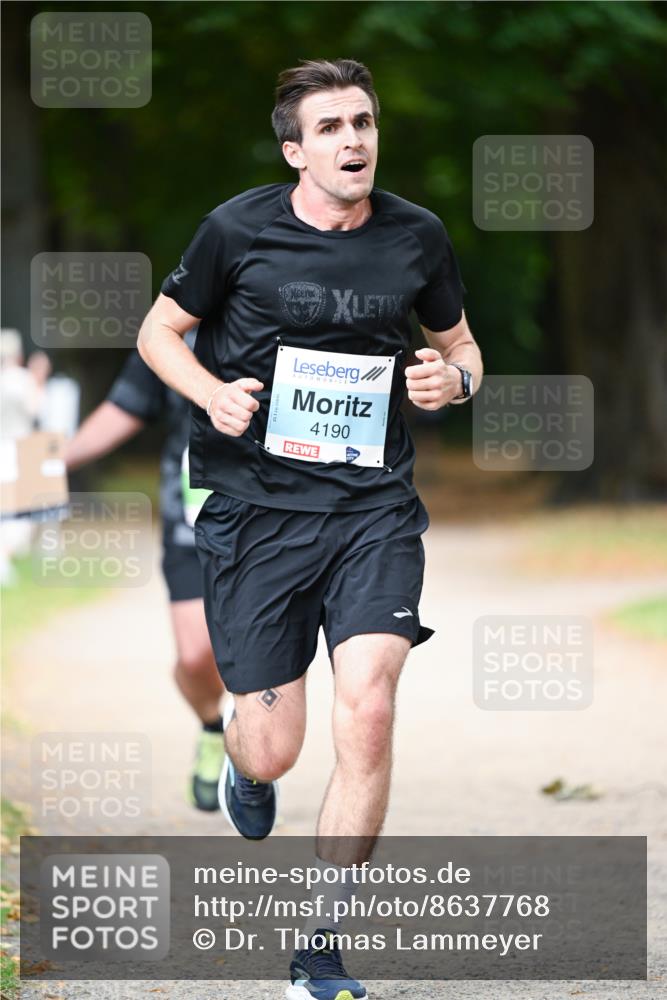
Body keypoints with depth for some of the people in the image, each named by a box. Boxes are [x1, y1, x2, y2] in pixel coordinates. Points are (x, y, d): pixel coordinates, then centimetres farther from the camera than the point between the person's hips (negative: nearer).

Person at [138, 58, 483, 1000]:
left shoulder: (417, 236, 3)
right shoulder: (238, 230, -4)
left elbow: (458, 341, 19)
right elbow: (159, 331, 8)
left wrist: (455, 377, -5)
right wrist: (211, 392, -12)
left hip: (374, 506, 1)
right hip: (255, 502, -1)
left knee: (367, 708, -17)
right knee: (274, 749, -1)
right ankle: (243, 763, 42)